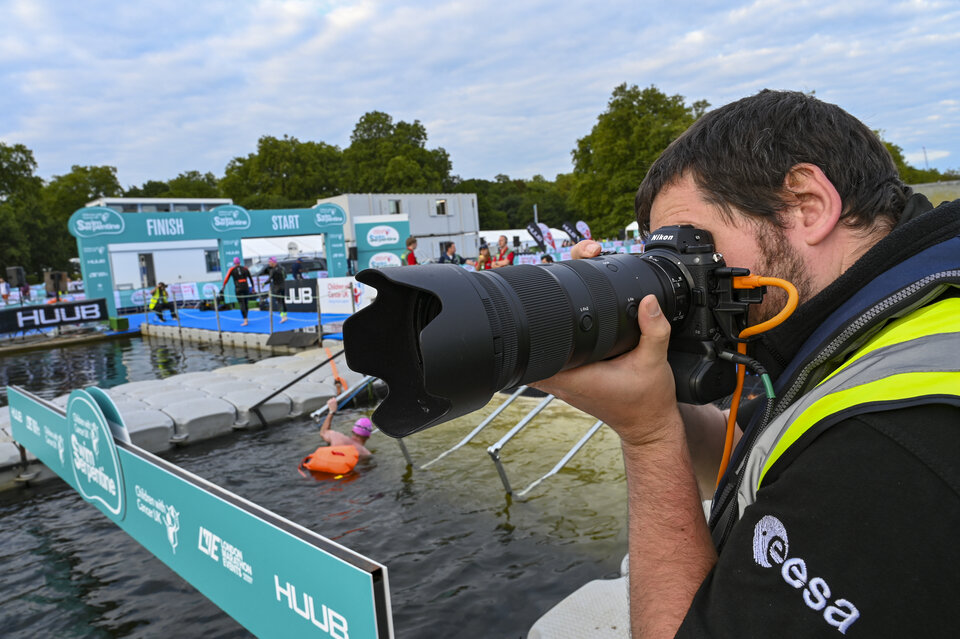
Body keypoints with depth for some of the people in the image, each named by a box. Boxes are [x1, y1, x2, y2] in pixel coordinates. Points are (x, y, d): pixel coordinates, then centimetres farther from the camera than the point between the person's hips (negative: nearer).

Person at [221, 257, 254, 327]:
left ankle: (245, 321, -15)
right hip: (246, 288, 3)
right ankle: (246, 319, 23)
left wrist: (223, 285, 19)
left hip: (238, 289, -3)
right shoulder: (245, 268, 8)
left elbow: (226, 277, 4)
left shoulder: (232, 269, 1)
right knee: (246, 303, 13)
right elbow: (250, 278, 12)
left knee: (241, 304, -6)